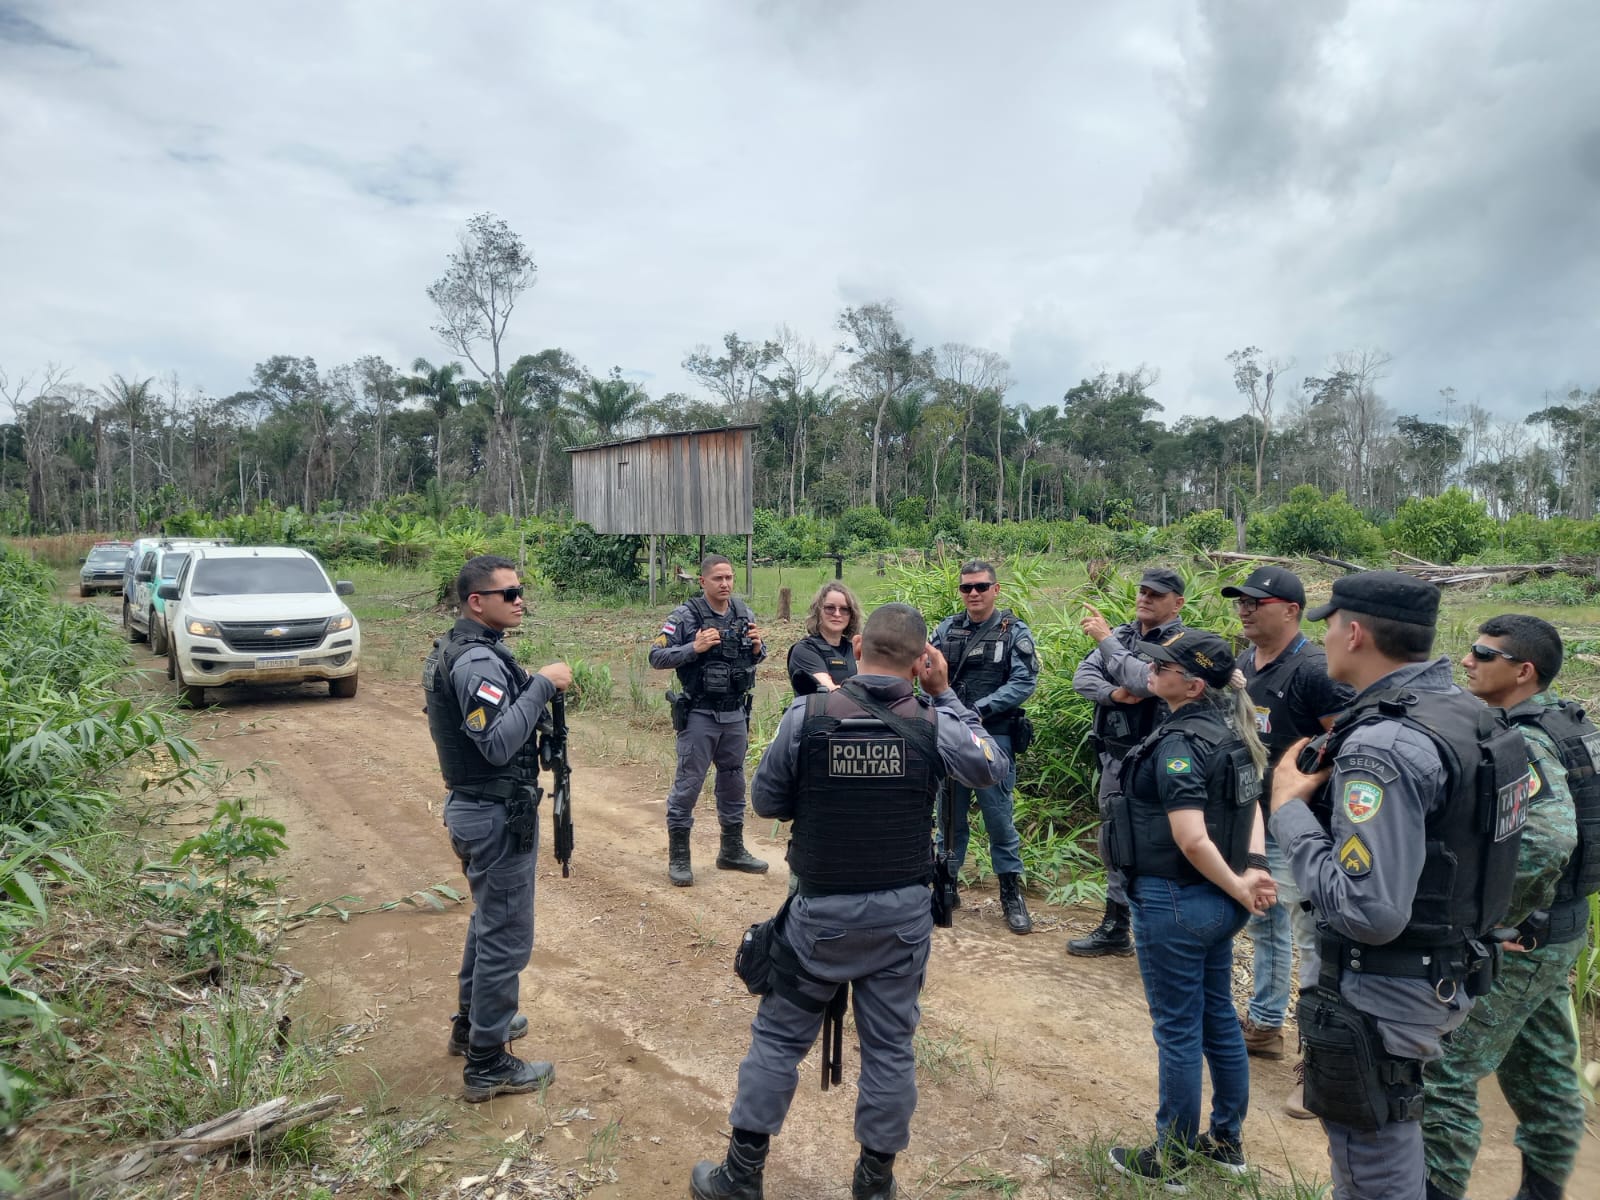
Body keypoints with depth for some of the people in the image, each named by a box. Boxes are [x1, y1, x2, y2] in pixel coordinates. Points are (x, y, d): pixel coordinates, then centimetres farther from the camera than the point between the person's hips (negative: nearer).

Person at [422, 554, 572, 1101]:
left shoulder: (451, 650, 9)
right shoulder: (478, 661, -23)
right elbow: (498, 743, -30)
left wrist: (534, 687, 8)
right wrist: (541, 686, -25)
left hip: (470, 806, 11)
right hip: (498, 815, -11)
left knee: (488, 922, 25)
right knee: (506, 938, 1)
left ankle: (471, 1023, 41)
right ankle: (487, 1065, 12)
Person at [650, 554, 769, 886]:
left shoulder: (744, 613, 5)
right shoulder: (685, 616, -10)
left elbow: (756, 657, 16)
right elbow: (656, 657, -11)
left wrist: (757, 648, -7)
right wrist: (694, 648, -23)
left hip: (736, 714, 5)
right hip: (699, 715, -5)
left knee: (733, 783, 15)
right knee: (688, 784, 1)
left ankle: (732, 850, 30)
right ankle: (678, 857, 13)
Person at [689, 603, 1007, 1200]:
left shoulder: (807, 715, -13)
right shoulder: (933, 725, -10)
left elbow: (766, 800, -4)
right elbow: (994, 767, 8)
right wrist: (946, 694, 7)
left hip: (824, 910, -1)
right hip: (904, 911, 1)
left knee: (779, 1035, 14)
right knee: (890, 1046, 15)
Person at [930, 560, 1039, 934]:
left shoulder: (1014, 633, -2)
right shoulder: (946, 629, 7)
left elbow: (1024, 683, -10)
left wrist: (979, 709, -17)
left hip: (993, 736, -3)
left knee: (998, 815, 1)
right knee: (950, 814, 12)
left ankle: (1011, 893, 14)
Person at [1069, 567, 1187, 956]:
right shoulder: (1122, 635, 10)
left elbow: (1144, 681, -25)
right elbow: (1082, 677, 3)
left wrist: (1106, 640, -18)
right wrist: (1113, 693, -16)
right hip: (1115, 756, 7)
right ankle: (1115, 928, 31)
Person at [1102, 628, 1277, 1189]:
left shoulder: (1178, 743, -23)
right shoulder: (1229, 730, 5)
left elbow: (1192, 839, -28)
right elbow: (1250, 807, 6)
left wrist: (1237, 887, -15)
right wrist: (1254, 869, -6)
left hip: (1175, 903, -9)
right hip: (1217, 903, 9)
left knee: (1178, 1032, 6)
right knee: (1219, 1019, 21)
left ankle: (1170, 1160, 23)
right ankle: (1226, 1141, 38)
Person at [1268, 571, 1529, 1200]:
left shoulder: (1381, 746, -28)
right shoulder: (1469, 714, 2)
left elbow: (1370, 912, -31)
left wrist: (1291, 808, -20)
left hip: (1376, 995, -9)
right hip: (1447, 974, 9)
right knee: (1385, 1135, 28)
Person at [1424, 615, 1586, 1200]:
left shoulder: (1520, 745, -23)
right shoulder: (1564, 723, 7)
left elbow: (1546, 841, -37)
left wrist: (1498, 921, -24)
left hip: (1517, 941, -10)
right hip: (1556, 932, 10)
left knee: (1442, 1075, -2)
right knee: (1542, 1072, 21)